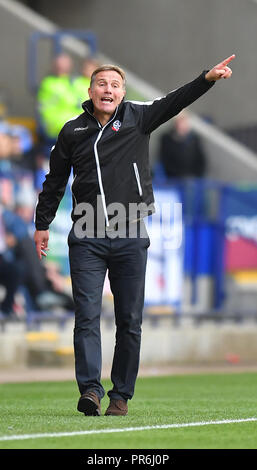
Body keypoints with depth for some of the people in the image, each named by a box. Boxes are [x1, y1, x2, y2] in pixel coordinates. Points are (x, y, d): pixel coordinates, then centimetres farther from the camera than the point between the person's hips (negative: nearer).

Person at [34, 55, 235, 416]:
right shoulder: (72, 132, 8)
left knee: (130, 321, 2)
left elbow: (175, 101, -9)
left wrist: (208, 78, -24)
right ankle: (90, 390, -12)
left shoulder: (138, 119, 5)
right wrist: (42, 224, 21)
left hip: (131, 237, 0)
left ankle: (121, 395, 8)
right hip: (86, 238, 0)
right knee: (87, 316, -9)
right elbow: (55, 182, 19)